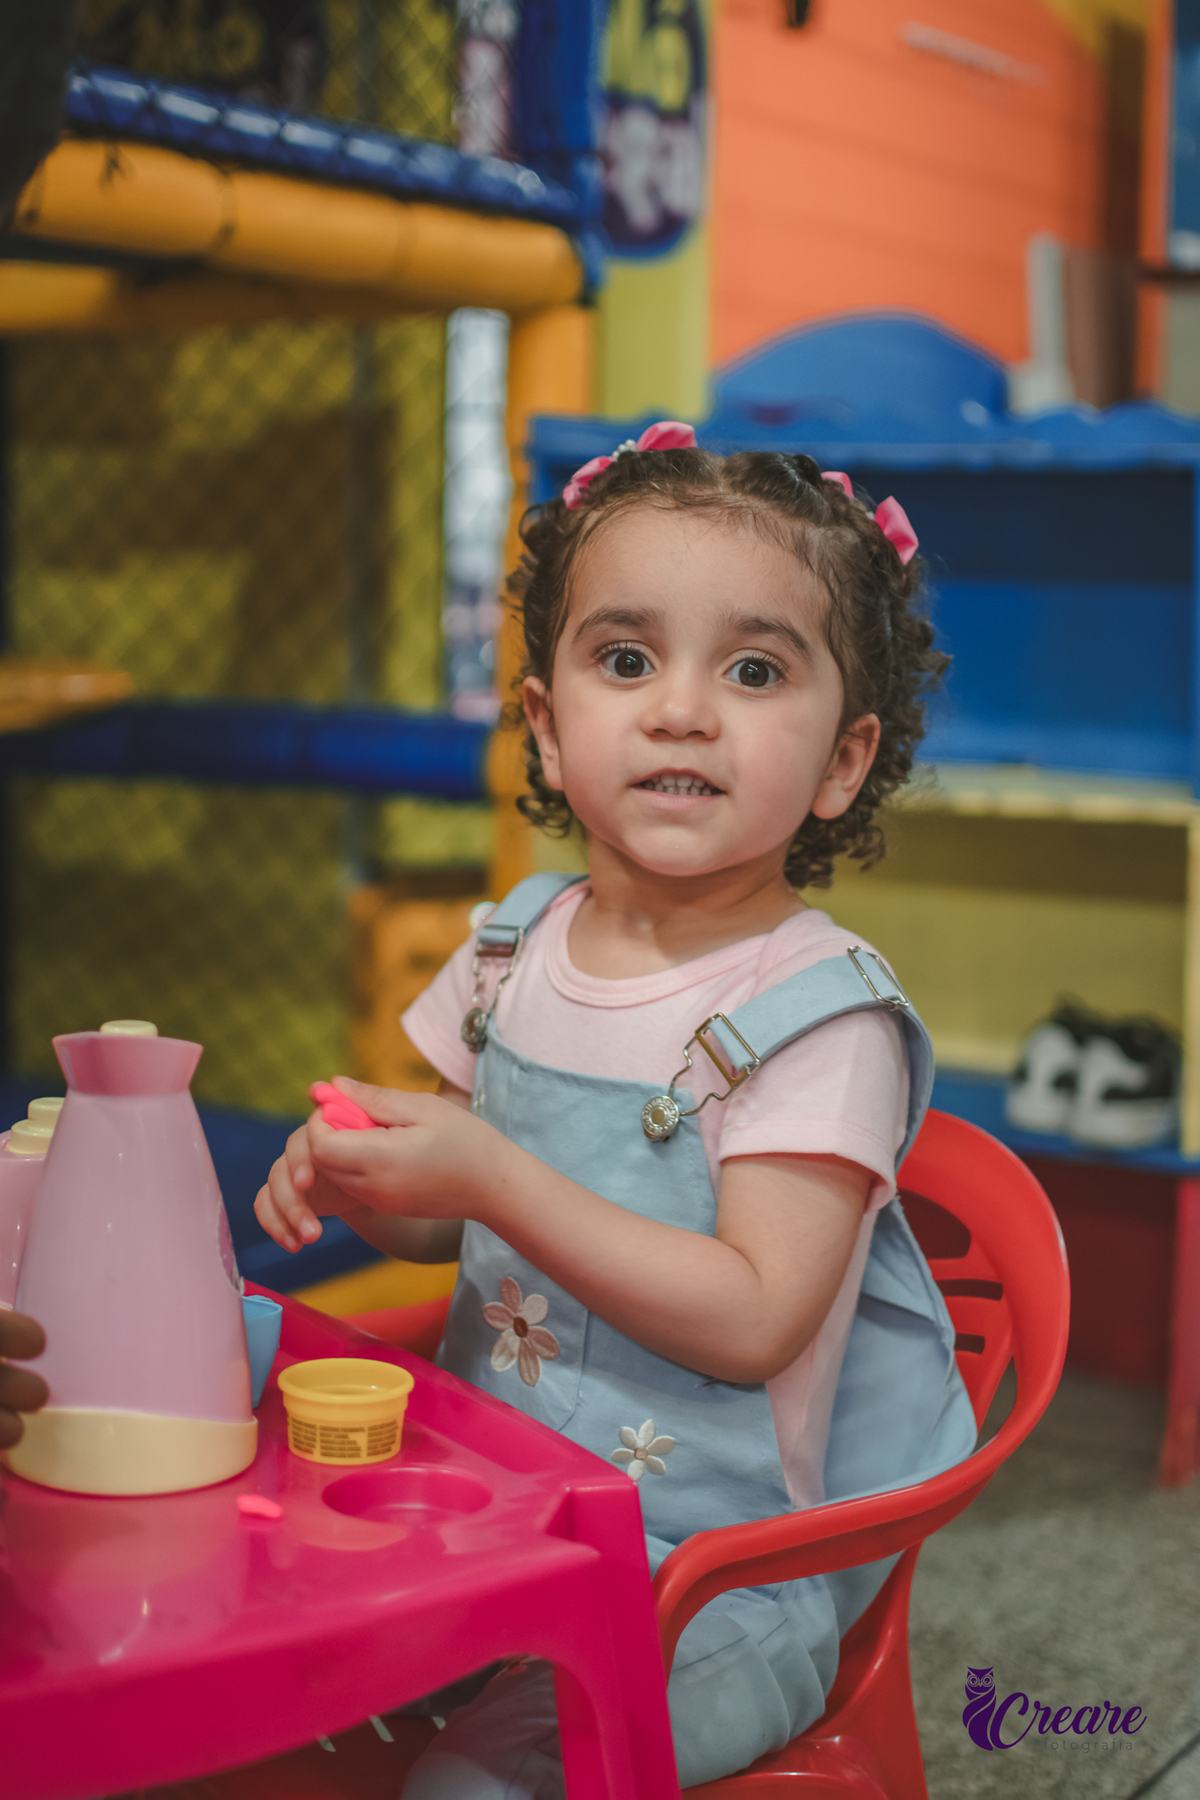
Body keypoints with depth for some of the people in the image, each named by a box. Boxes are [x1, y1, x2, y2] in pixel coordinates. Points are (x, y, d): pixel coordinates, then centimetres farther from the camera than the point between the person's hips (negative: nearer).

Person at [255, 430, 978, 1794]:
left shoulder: (819, 1014, -16)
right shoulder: (518, 949, 3)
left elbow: (753, 1319, -23)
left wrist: (495, 1180, -27)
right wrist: (356, 1186, -8)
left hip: (716, 1577, -5)